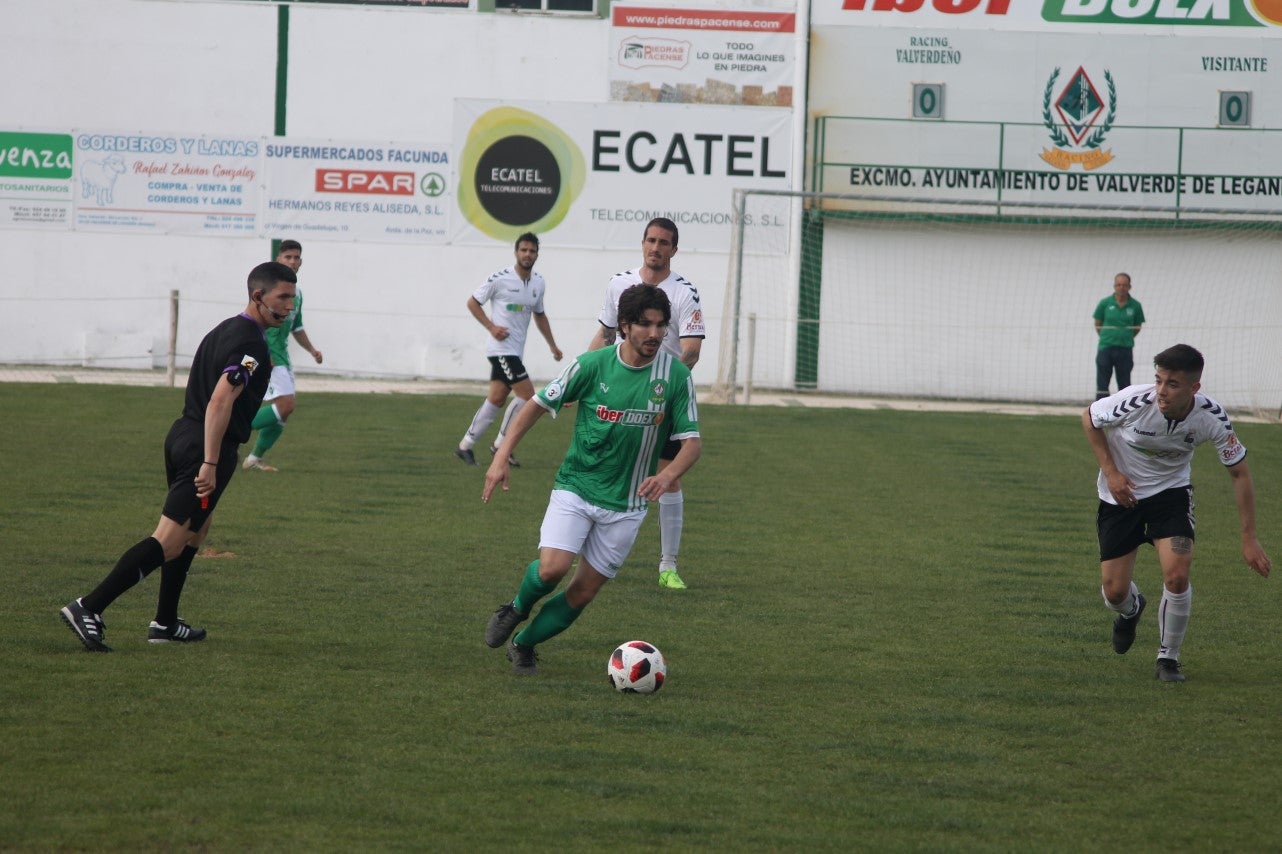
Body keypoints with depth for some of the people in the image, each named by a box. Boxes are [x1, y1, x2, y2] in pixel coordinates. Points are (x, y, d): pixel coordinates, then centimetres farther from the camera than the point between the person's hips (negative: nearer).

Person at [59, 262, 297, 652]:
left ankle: (165, 623, 29)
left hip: (182, 435, 10)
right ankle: (89, 608, -20)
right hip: (206, 448, -10)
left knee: (198, 527, 25)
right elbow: (220, 401, -23)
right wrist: (210, 464, -25)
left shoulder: (225, 330, 17)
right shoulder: (251, 343, -14)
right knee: (169, 541, -12)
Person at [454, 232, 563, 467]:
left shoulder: (539, 283, 9)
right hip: (501, 348, -7)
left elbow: (539, 315, 25)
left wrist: (553, 346, 24)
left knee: (496, 398, 5)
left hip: (516, 349, 7)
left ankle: (465, 446, 12)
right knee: (527, 394, -13)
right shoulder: (500, 279, -11)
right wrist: (492, 327, -14)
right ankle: (501, 444, 1)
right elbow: (472, 302, -3)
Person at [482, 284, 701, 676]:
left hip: (625, 505, 2)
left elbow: (692, 441, -3)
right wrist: (502, 456, -7)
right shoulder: (593, 364, -10)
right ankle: (517, 608, 12)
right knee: (552, 568, -21)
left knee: (583, 593, 3)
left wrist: (667, 475, -24)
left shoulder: (676, 375, -8)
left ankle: (524, 645, 26)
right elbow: (538, 405, 1)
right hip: (576, 487, -2)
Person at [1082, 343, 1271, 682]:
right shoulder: (1135, 402, -29)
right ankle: (1131, 609, 40)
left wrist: (1249, 539, -12)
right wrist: (1111, 472, -14)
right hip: (1122, 493, 0)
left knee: (1177, 575, -22)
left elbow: (1240, 473, -9)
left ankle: (1168, 658, 3)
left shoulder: (1211, 417, -23)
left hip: (1171, 492, 0)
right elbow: (1089, 418, -6)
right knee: (1114, 592, -2)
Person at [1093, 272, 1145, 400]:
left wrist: (1126, 338, 8)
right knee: (1102, 384, -1)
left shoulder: (1135, 306, 0)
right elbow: (1097, 324, 9)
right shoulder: (1105, 303, -1)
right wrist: (1106, 338, 11)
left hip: (1125, 350, 0)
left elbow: (1137, 327, 11)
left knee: (1124, 384, 6)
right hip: (1105, 349, 0)